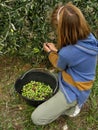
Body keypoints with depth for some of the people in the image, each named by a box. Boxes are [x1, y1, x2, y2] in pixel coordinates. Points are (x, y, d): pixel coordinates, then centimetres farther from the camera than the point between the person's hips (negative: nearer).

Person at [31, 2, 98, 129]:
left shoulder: (67, 53, -37)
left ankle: (71, 107, 7)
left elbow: (60, 66, -10)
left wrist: (50, 52, 7)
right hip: (81, 86, 8)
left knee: (36, 118, -3)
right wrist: (57, 50, 1)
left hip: (73, 92, -8)